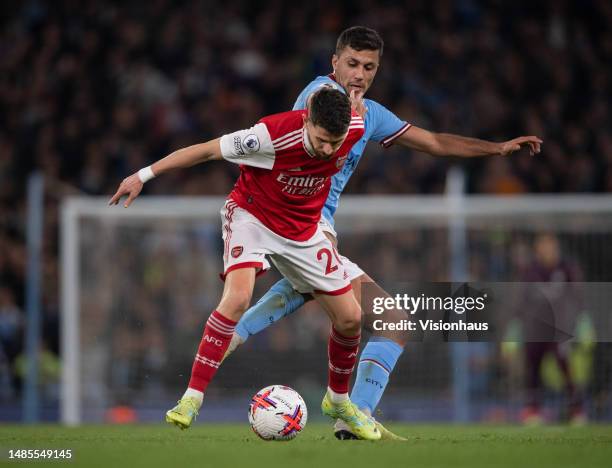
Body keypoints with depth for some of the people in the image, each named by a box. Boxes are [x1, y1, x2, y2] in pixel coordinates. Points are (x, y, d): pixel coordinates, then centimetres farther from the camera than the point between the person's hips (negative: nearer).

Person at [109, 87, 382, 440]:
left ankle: (338, 401, 30)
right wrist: (144, 176, -20)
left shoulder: (355, 129, -22)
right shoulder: (275, 134, -34)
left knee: (350, 318, 3)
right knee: (238, 297, -30)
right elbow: (208, 150, -24)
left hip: (303, 229, 5)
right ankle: (191, 400, -25)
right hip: (253, 213, -5)